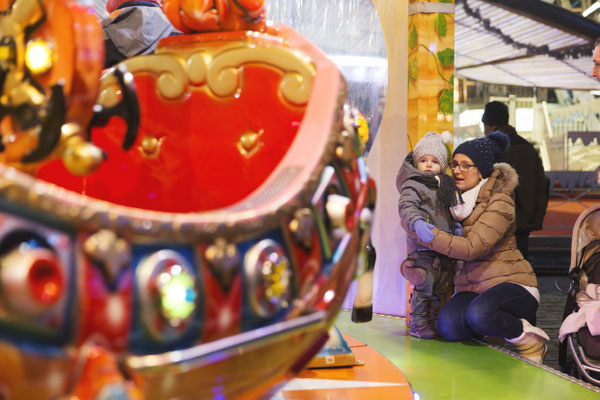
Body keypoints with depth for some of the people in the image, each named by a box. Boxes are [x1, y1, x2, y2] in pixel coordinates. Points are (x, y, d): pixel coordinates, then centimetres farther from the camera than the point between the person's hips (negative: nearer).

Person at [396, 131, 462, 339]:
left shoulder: (445, 186, 18)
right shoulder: (412, 185, -6)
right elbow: (406, 207, -22)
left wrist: (456, 225, 8)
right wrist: (417, 223, -40)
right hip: (422, 246, -8)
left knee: (441, 286, 13)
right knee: (424, 285, -10)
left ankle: (433, 322, 25)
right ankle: (418, 324, 1)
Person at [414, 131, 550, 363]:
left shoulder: (500, 201, -10)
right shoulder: (456, 198, 11)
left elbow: (474, 247, -21)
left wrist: (431, 237, -30)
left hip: (509, 283, -5)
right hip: (470, 287, 5)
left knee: (479, 313, -37)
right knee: (447, 326, -26)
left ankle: (528, 338, -10)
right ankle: (495, 327, 4)